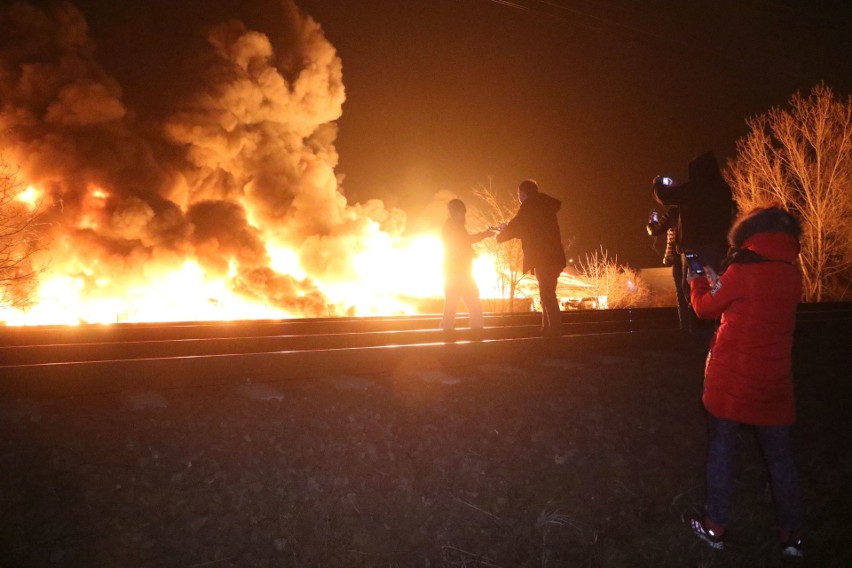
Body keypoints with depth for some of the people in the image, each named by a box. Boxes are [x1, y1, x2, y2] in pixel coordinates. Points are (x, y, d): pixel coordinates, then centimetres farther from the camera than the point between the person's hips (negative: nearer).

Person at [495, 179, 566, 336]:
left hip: (544, 258, -9)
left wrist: (501, 235, 16)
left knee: (548, 297, -11)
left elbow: (516, 225, -2)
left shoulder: (530, 205, -5)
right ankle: (548, 332, 15)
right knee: (548, 296, 12)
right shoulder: (544, 205, 20)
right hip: (551, 257, 9)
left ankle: (555, 332, -13)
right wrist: (508, 230, 36)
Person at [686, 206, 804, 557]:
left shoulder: (743, 270, -13)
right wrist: (717, 283, 18)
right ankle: (792, 534, 21)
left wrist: (699, 283, 17)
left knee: (721, 447, 9)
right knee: (779, 454, 13)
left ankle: (715, 526, 16)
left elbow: (706, 307, -1)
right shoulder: (791, 275, 2)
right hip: (774, 380, 4)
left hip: (731, 376, -4)